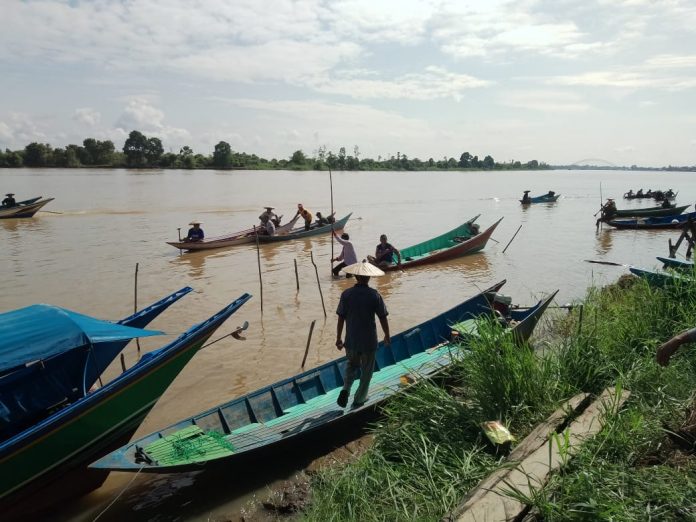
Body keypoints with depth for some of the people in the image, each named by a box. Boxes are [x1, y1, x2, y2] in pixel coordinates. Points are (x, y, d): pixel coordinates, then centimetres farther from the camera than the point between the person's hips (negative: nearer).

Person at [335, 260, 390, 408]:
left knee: (352, 364, 26)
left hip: (351, 341, 2)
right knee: (366, 371, 17)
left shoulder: (346, 294, -9)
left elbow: (341, 318, -6)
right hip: (369, 341, -2)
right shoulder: (374, 295, -13)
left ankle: (346, 389, 6)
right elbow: (383, 318, -8)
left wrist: (338, 339, 6)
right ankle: (359, 399, 26)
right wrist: (387, 336, 8)